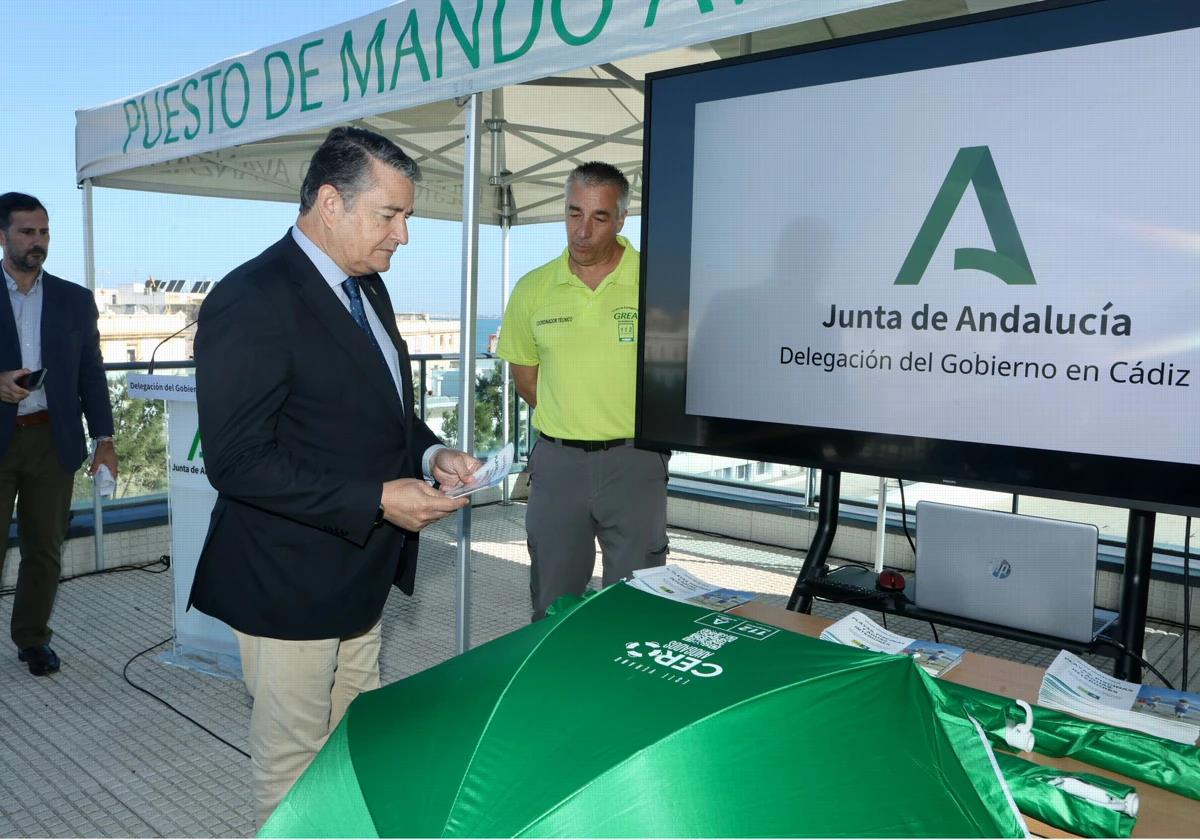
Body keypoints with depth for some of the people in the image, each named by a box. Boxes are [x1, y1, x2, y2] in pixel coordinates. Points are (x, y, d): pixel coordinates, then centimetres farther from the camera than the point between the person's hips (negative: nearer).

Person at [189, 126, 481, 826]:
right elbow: (238, 460, -24)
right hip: (291, 585, -8)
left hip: (359, 576, 8)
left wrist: (430, 455, -2)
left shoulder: (368, 288, 8)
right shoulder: (252, 300, -20)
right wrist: (377, 500, -25)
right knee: (294, 770, 12)